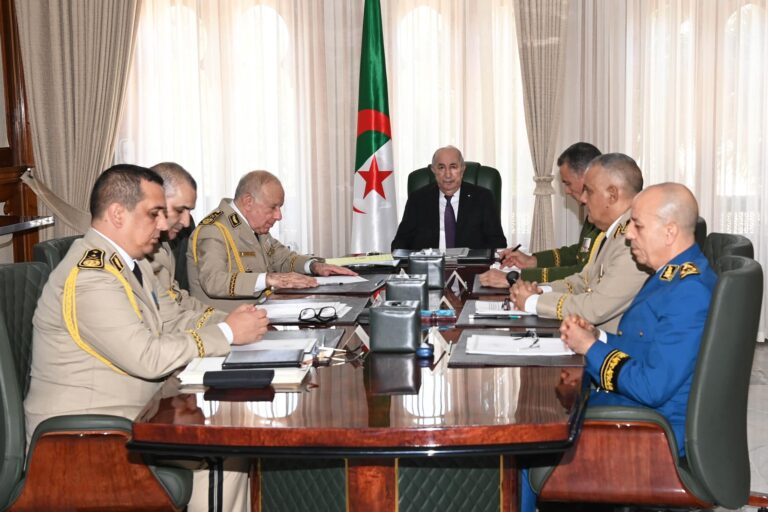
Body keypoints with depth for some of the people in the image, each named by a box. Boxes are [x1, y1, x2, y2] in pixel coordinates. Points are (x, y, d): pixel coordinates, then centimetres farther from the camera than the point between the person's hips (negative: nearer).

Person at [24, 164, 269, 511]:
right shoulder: (89, 276, -21)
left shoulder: (130, 263, 9)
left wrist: (234, 321, -5)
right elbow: (148, 358, -25)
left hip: (135, 413, 9)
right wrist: (227, 333, -17)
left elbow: (175, 321, 12)